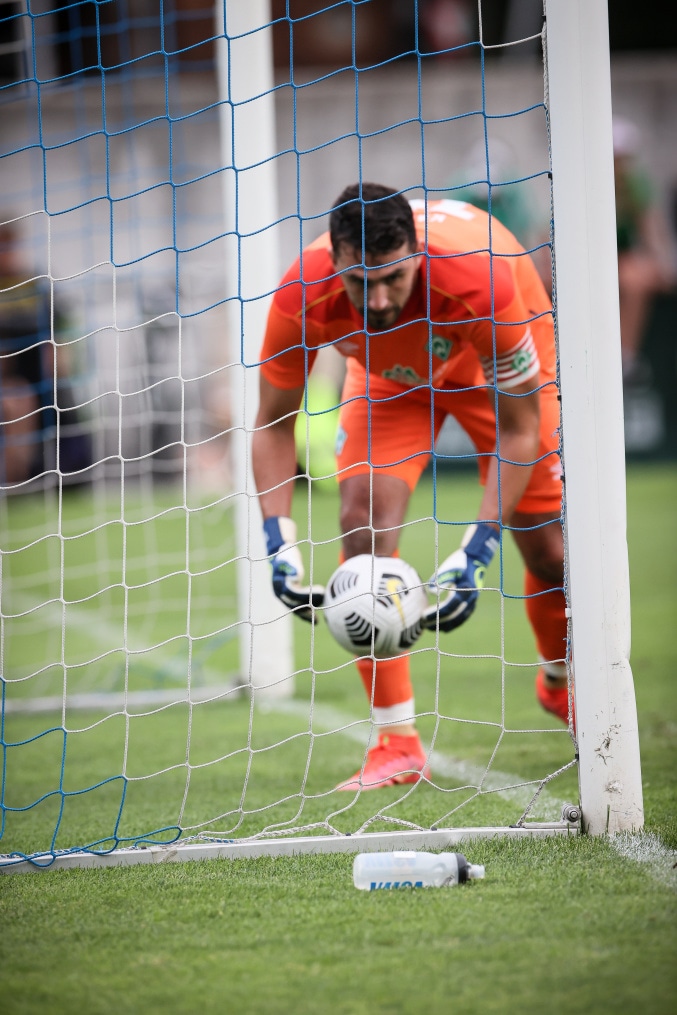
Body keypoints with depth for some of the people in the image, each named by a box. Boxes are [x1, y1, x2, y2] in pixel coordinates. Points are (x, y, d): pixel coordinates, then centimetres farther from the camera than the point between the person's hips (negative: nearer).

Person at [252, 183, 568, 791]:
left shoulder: (479, 278, -43)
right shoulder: (302, 296, -36)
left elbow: (518, 429, -31)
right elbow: (274, 423, -19)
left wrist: (476, 554, -38)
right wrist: (280, 542, -32)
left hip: (499, 367, -2)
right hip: (389, 375, 2)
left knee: (549, 552, -3)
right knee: (364, 520, -21)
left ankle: (560, 684, 31)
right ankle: (398, 744, -14)